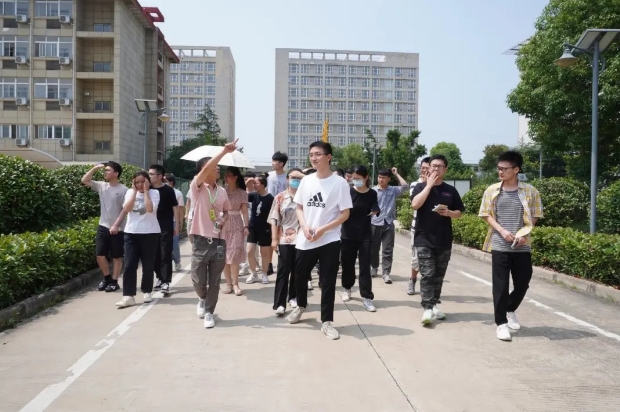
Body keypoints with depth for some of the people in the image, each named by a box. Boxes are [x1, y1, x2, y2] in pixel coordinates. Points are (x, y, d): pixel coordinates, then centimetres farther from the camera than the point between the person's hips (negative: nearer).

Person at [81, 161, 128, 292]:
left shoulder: (123, 190, -9)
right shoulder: (101, 186, 7)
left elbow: (125, 209, -12)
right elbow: (84, 180, 7)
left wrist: (116, 225, -17)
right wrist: (95, 168, -2)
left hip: (117, 229, -5)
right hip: (103, 227, 5)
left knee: (117, 256, 5)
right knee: (100, 255, 6)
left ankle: (114, 281, 15)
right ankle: (107, 278, 25)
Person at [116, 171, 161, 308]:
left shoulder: (154, 193, -2)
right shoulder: (130, 192, 8)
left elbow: (150, 209, -19)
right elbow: (126, 209, -9)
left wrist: (146, 191, -13)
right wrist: (135, 191, -8)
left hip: (150, 233, -2)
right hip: (131, 233, 2)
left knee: (148, 265, 7)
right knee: (129, 265, -4)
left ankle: (147, 292, 22)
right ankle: (128, 296, -3)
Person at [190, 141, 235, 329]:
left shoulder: (222, 191, 8)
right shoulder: (197, 187, -6)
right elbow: (207, 168, -24)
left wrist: (223, 219, 1)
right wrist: (224, 151, -28)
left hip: (219, 241, 3)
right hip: (201, 241, -3)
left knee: (214, 282, 8)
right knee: (198, 281, 5)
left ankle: (209, 312, 22)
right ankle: (203, 299, 37)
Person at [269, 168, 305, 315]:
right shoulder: (280, 197, 2)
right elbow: (274, 219, 1)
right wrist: (274, 239, -5)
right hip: (284, 239, -1)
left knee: (297, 271, 11)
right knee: (283, 271, -2)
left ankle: (293, 297, 27)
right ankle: (279, 303, -2)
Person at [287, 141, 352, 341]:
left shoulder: (339, 182, -7)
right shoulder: (306, 180, 6)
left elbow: (345, 214, -7)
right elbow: (299, 207, 12)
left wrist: (323, 229, -16)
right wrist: (304, 226, -7)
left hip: (329, 241, -4)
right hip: (305, 240, 4)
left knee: (327, 282, 2)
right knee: (300, 277, 16)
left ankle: (326, 321, 14)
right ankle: (301, 305, 44)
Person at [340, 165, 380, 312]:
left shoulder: (372, 194, 0)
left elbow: (375, 209, 8)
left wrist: (375, 211, -13)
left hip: (365, 235, 0)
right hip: (348, 234, 0)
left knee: (365, 266, -1)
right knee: (348, 263, 11)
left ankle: (367, 297, 2)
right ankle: (347, 288, 33)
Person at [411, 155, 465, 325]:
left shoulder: (451, 190, 8)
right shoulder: (421, 186, 1)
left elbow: (459, 213, 12)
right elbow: (415, 204, -17)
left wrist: (449, 213, -11)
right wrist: (429, 185, -14)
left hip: (444, 241, 3)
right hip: (424, 239, -3)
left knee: (439, 276, 11)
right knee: (427, 274, -9)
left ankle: (434, 305, 23)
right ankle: (427, 309, -9)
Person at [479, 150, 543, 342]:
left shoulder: (530, 191, 1)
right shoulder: (492, 190, 1)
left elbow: (535, 216, 5)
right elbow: (486, 215, 3)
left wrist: (524, 233, -11)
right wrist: (502, 231, -12)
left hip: (522, 247, 1)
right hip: (499, 246, -1)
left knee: (522, 283, 9)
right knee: (500, 285, -1)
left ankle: (510, 310, 37)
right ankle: (501, 323, 10)